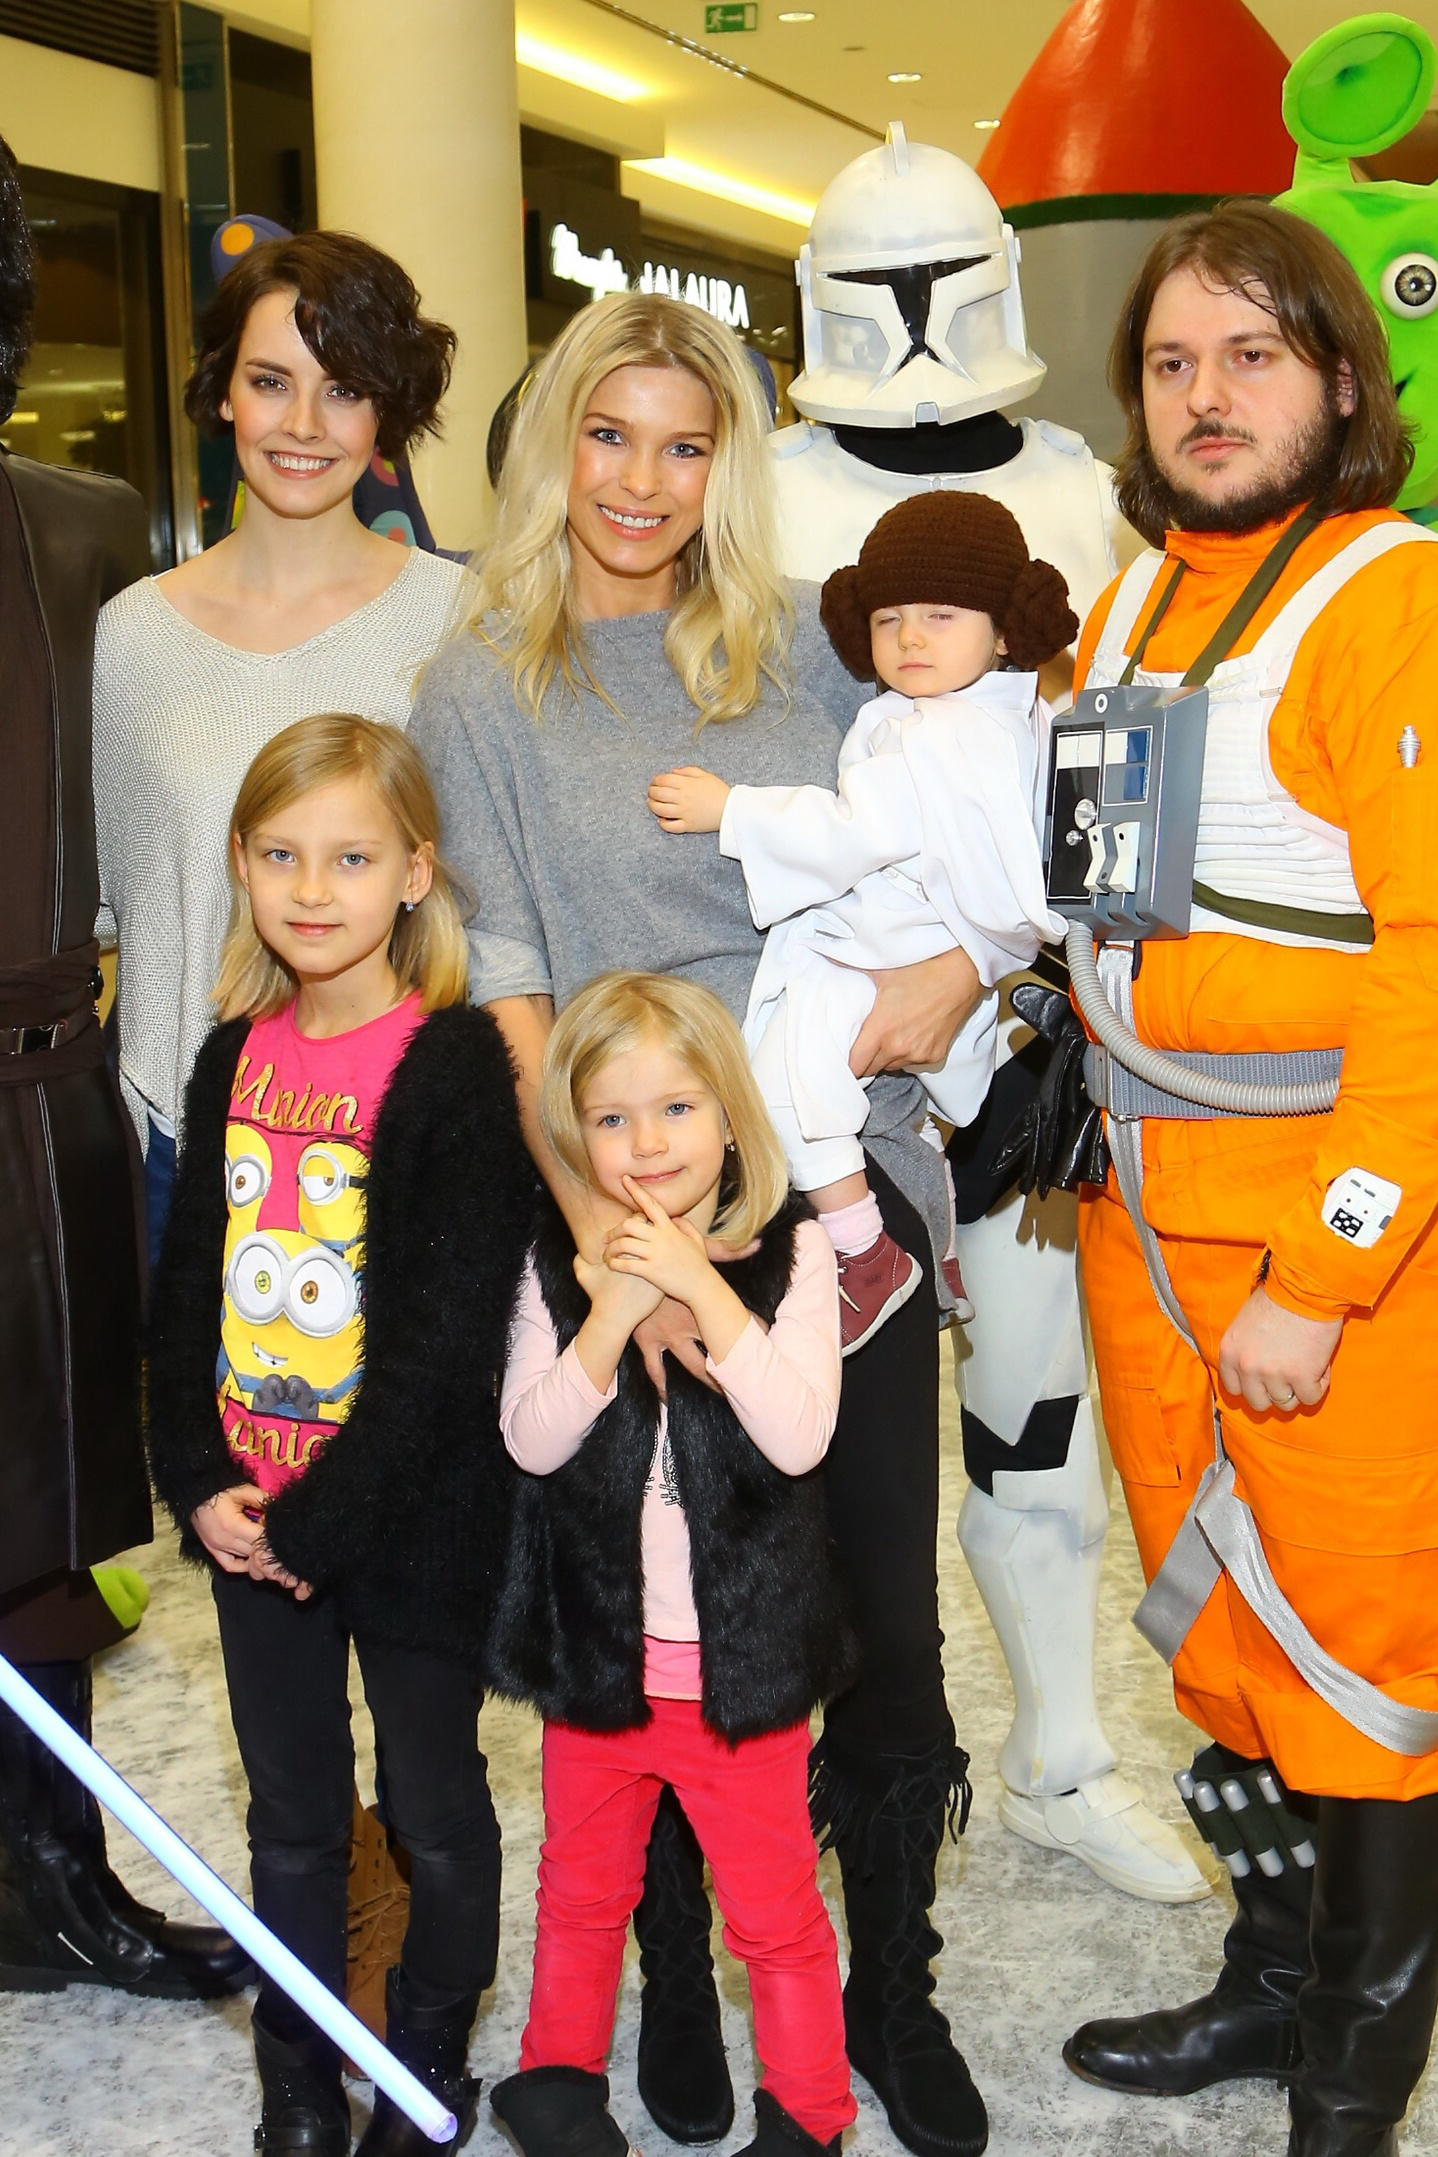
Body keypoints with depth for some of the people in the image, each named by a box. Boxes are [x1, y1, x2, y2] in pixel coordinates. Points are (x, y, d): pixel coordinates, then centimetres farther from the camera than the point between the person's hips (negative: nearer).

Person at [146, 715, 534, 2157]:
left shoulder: (455, 1066, -15)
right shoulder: (236, 1058, 4)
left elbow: (452, 1331, -19)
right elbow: (185, 1286, 7)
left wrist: (321, 1521, -18)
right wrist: (199, 1483, -5)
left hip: (412, 1524, -5)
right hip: (250, 1518, 5)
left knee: (435, 1812, 13)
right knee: (291, 1815, 18)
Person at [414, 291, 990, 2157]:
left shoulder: (799, 640, 8)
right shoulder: (481, 692, 1)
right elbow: (508, 988, -6)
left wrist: (955, 959, -6)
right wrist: (606, 1224, -18)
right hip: (639, 1214, -2)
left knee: (887, 1615, 7)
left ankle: (894, 1992, 28)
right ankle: (676, 1978, 33)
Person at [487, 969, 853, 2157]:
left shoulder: (790, 1250, -11)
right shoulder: (560, 1266, -4)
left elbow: (800, 1437, -21)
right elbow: (530, 1440, -12)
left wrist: (706, 1292, -28)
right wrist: (613, 1315, -25)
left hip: (741, 1653, -2)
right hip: (598, 1648, 3)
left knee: (774, 1905, 12)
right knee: (583, 1885, 23)